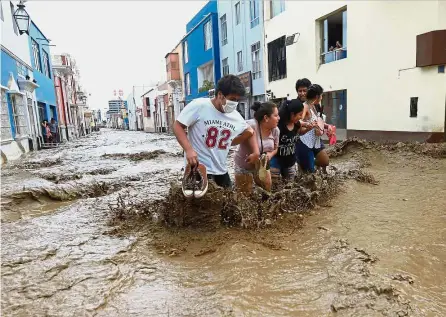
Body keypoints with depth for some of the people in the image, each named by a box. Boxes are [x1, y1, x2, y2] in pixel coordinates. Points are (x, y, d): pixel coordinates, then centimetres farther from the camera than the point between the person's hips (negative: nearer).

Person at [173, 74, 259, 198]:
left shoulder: (235, 117, 3)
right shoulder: (199, 106, -14)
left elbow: (249, 132, 21)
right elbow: (178, 126, -12)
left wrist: (256, 151, 6)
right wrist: (189, 149, -25)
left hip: (220, 169, 6)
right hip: (198, 165, -6)